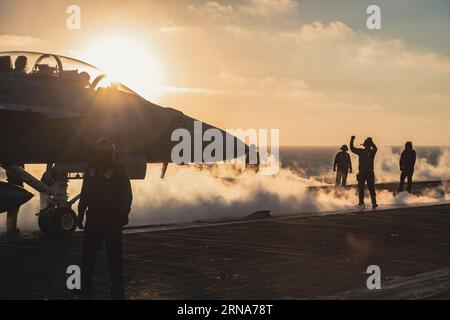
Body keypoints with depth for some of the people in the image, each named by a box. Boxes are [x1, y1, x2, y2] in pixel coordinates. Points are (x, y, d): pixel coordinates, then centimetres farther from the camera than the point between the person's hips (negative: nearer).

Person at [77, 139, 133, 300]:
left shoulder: (119, 171, -4)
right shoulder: (91, 170, 11)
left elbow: (127, 196, -7)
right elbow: (84, 194, 15)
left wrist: (123, 215, -15)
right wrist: (81, 214, 11)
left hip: (113, 221, -5)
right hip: (94, 220, 5)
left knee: (114, 256, 0)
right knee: (87, 255, 5)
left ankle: (117, 292, 8)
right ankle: (86, 290, 14)